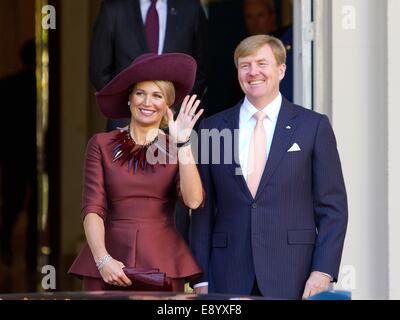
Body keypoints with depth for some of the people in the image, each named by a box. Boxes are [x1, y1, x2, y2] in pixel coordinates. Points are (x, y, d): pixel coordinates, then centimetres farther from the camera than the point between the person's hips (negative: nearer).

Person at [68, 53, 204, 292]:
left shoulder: (176, 149, 7)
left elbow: (193, 201, -8)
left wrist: (183, 143, -13)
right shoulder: (102, 145, 6)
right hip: (111, 257, 0)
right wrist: (103, 260, -16)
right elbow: (92, 209, -2)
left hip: (163, 263, 0)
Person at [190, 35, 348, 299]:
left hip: (292, 278, -1)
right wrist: (201, 280, 3)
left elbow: (333, 207, 3)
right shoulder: (212, 128, 9)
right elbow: (203, 211, 9)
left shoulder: (314, 126, 4)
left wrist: (323, 271, -8)